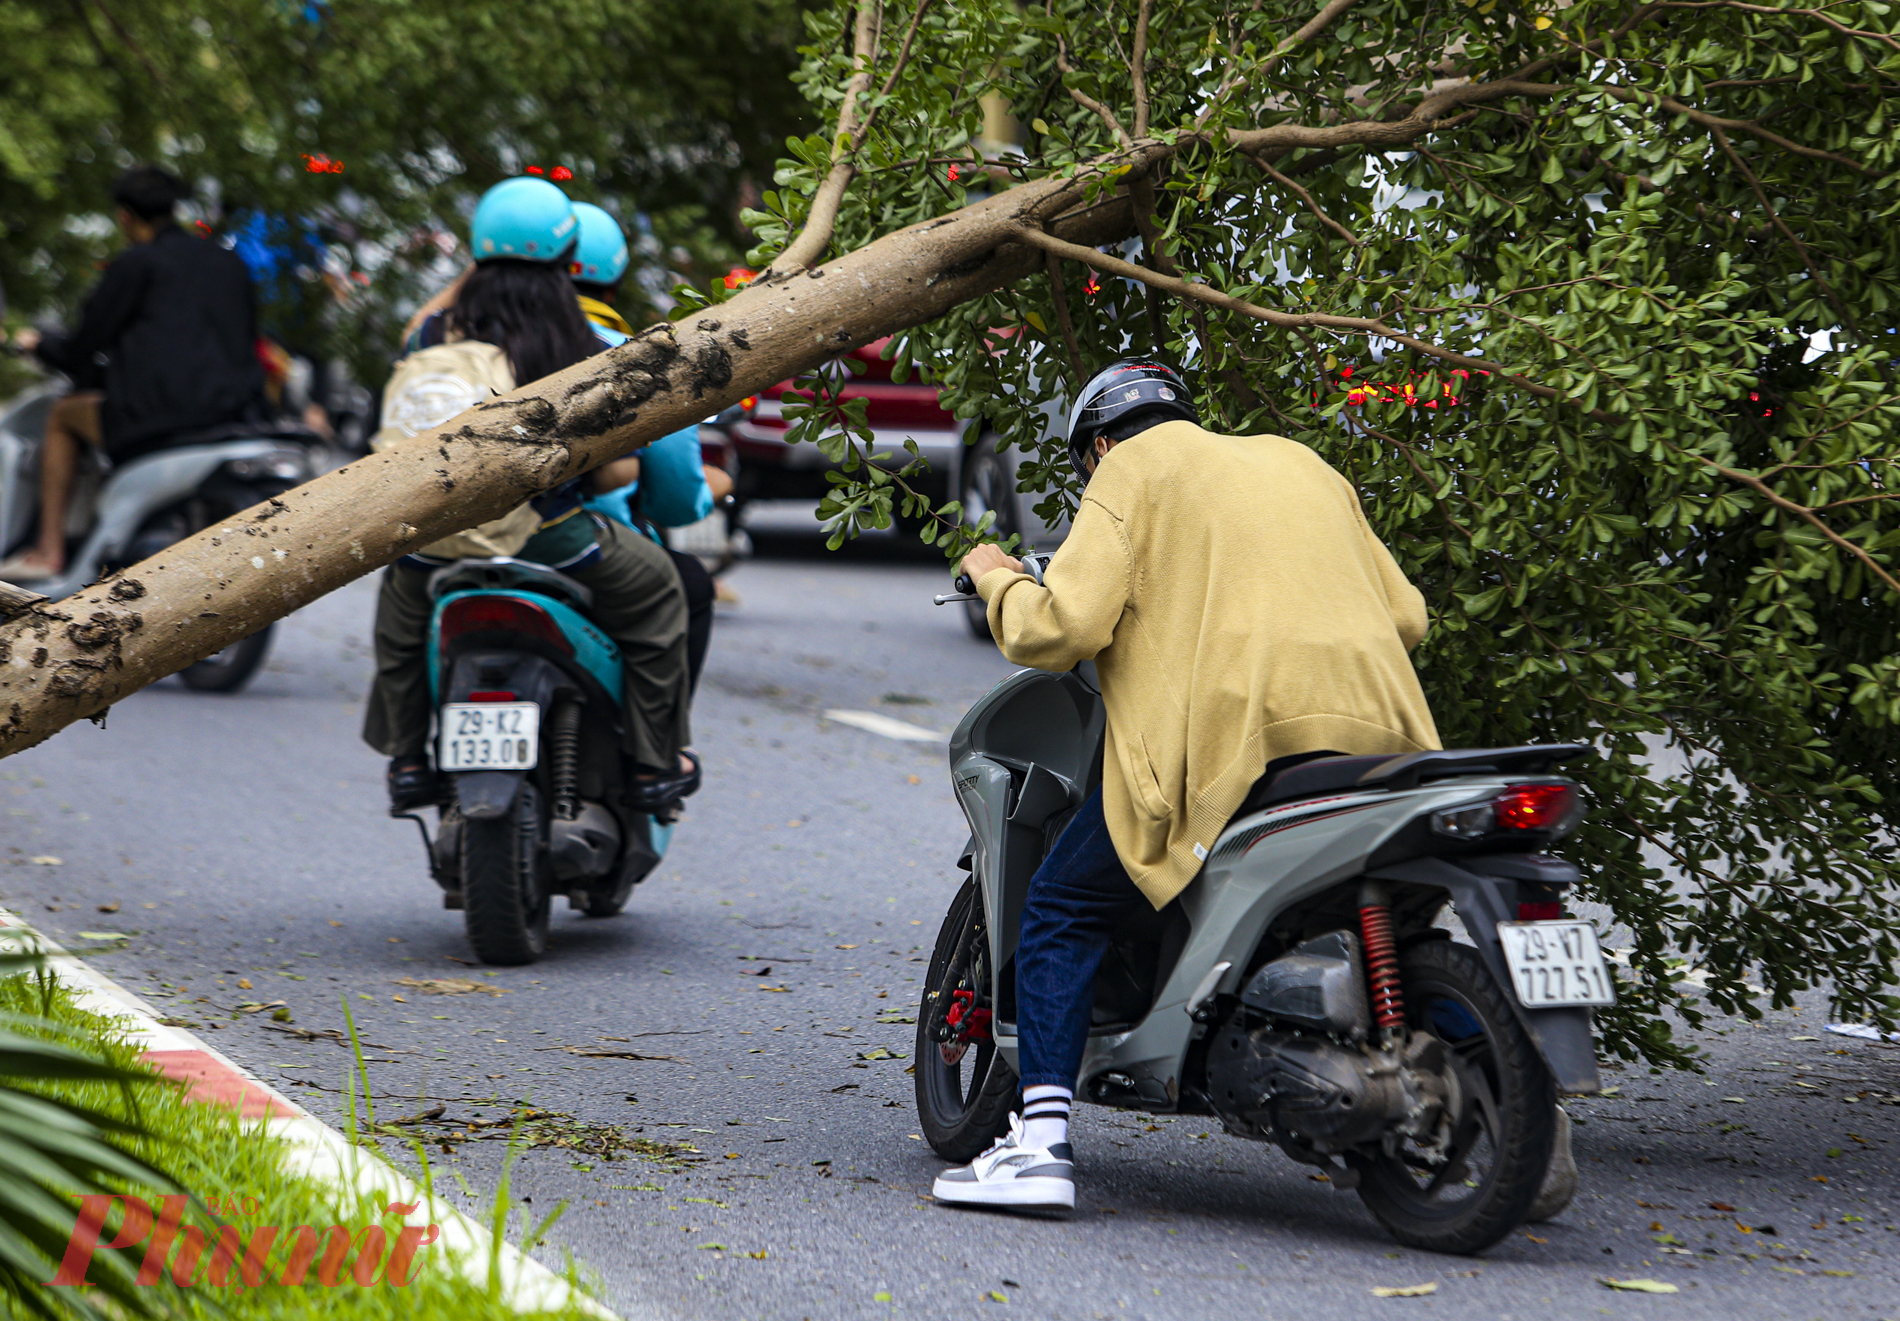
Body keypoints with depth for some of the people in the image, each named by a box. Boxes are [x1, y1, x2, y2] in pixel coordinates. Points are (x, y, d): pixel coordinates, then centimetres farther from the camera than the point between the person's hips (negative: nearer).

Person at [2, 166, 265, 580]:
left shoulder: (136, 264, -2)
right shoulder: (229, 263, 16)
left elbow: (85, 350, 3)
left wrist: (41, 345, 23)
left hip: (162, 414, -6)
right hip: (239, 413, 6)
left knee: (63, 416, 19)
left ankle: (49, 552, 17)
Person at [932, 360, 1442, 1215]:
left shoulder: (1133, 470, 9)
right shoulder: (1296, 462, 28)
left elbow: (1062, 628, -4)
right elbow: (1406, 615, 24)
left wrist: (997, 579, 16)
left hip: (1238, 735, -6)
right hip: (1377, 734, 6)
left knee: (1061, 909, 5)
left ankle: (1040, 1143, -9)